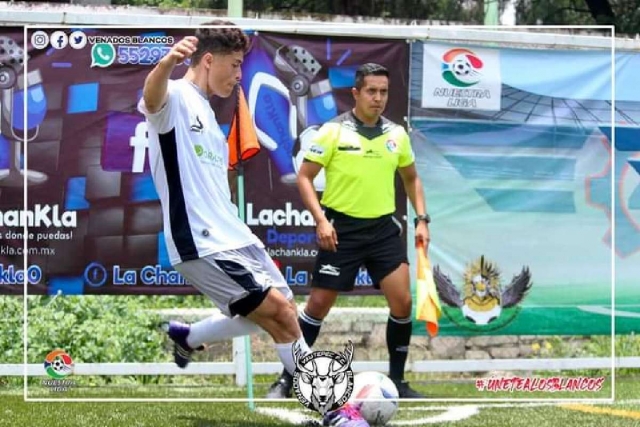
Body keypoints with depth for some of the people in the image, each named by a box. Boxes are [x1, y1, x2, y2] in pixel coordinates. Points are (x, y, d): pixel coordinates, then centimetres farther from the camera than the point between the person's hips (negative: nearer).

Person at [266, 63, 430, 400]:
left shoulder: (396, 135, 6)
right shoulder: (333, 131, -7)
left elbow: (411, 178, 20)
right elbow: (304, 177, -6)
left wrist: (422, 219, 9)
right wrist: (320, 219, -16)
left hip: (383, 228, 4)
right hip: (342, 229, -4)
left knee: (402, 302, -5)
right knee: (319, 303, -2)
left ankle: (397, 380, 11)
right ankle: (287, 378, 11)